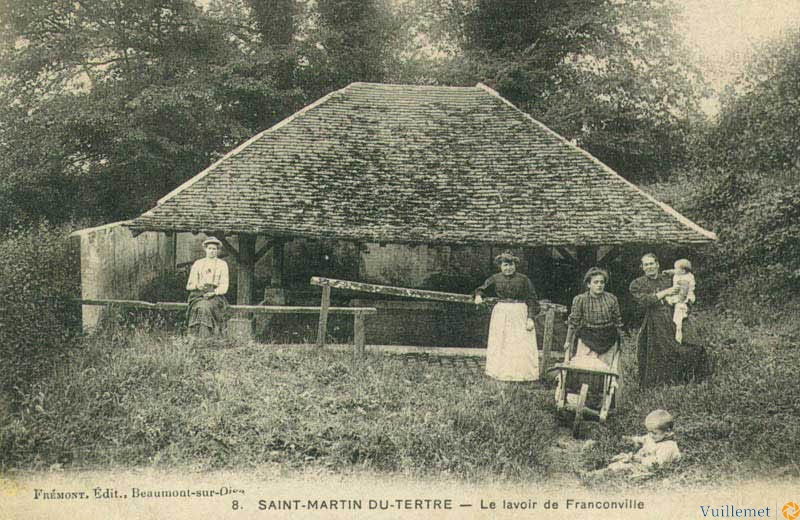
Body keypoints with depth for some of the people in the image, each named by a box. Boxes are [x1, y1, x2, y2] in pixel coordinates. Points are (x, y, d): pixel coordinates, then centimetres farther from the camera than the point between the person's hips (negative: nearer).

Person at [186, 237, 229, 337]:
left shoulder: (222, 264, 13)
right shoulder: (198, 264, 18)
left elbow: (224, 286, 4)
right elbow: (190, 284, 13)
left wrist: (213, 292, -13)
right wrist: (197, 285, -9)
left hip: (215, 295, -1)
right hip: (198, 295, 1)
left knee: (206, 306, -33)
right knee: (199, 307, -32)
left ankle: (205, 338, -39)